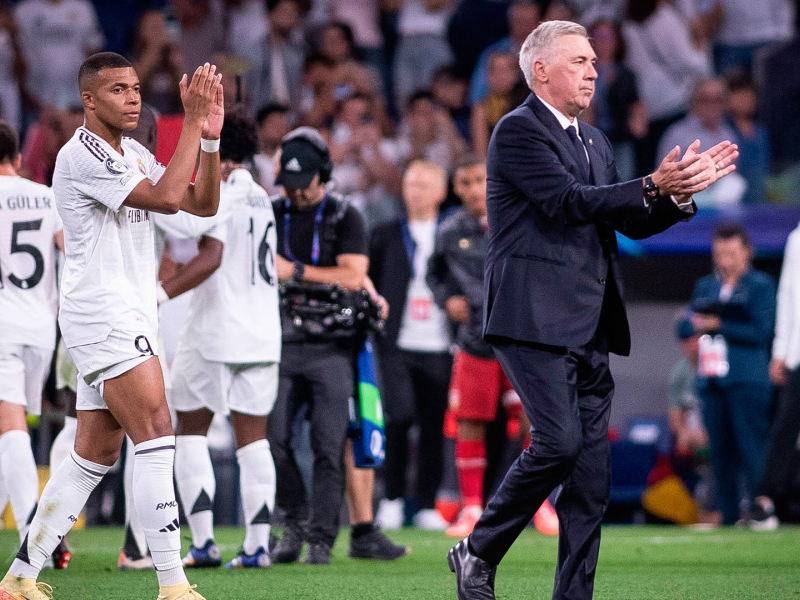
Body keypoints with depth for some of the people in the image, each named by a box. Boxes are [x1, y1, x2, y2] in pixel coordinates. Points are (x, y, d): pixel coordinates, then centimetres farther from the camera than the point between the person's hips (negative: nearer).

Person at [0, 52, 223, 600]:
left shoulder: (135, 156, 17)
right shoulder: (82, 156, -12)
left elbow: (202, 204, 11)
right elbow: (165, 198, -21)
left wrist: (210, 137, -2)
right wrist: (193, 120, -19)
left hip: (131, 320, 9)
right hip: (101, 315, -9)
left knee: (95, 454, 8)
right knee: (156, 432, -16)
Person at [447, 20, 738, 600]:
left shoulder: (592, 140, 22)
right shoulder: (518, 131, -5)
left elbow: (632, 222, 20)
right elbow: (568, 201, -17)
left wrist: (680, 192, 2)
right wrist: (653, 186, -22)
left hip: (589, 331, 8)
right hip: (535, 320, -8)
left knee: (592, 478, 3)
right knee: (559, 442, -20)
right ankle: (479, 552, -3)